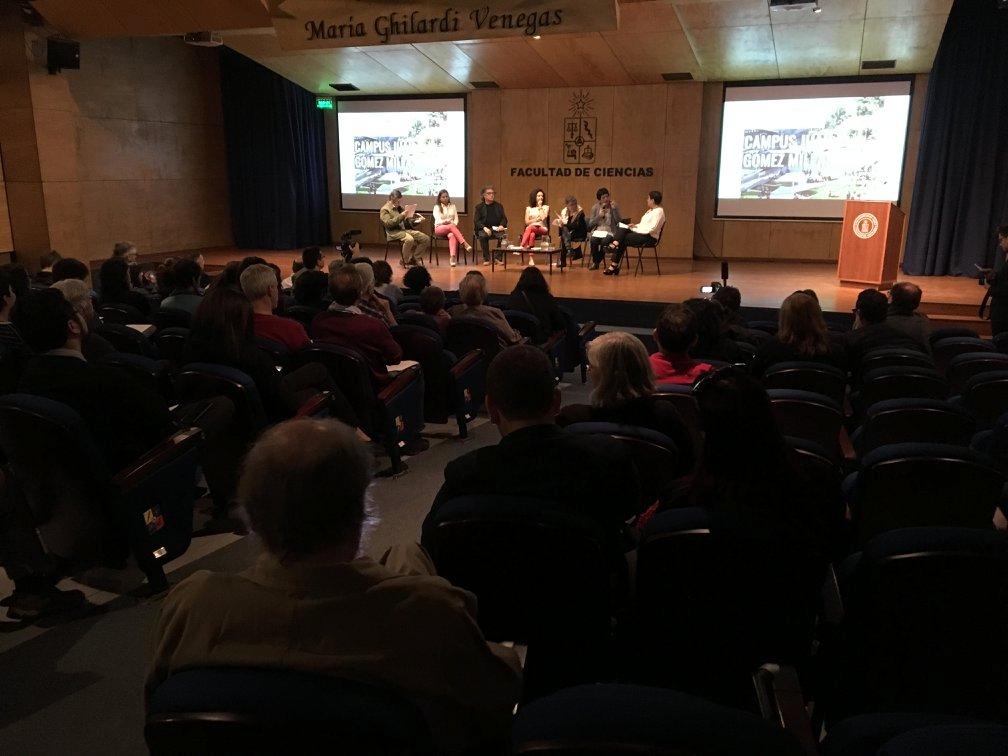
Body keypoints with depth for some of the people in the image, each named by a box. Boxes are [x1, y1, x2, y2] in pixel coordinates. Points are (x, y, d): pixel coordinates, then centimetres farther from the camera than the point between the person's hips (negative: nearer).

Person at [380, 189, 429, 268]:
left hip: (405, 229, 7)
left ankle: (415, 258, -2)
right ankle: (406, 262, -19)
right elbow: (388, 223, -16)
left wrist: (417, 220, 8)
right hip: (394, 232, -7)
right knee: (409, 239, -37)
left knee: (426, 238, -10)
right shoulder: (384, 209, -1)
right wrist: (401, 216, -20)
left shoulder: (399, 208, 21)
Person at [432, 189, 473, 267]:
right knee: (451, 227, -38)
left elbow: (456, 218, 12)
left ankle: (452, 257, -58)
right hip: (440, 228, -2)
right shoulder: (437, 207, 9)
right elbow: (438, 220, -3)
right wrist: (446, 222, -20)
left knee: (452, 235, -37)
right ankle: (465, 244, -48)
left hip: (452, 227, 2)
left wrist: (454, 224, -9)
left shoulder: (452, 206, 20)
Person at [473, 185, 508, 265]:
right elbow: (476, 220, 1)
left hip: (496, 228, 1)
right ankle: (486, 259, -24)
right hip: (484, 229, -1)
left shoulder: (499, 206, 17)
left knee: (502, 236, -31)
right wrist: (484, 227, -18)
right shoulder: (479, 207, 10)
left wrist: (501, 225, -10)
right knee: (483, 236, -35)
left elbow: (504, 218, 13)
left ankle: (498, 258, -19)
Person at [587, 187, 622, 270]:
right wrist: (599, 216, -9)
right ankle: (595, 262, -7)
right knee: (593, 241, -32)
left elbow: (619, 221, -7)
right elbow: (590, 224, 5)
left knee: (605, 241, -35)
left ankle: (596, 262, -10)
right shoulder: (595, 207, 8)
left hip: (610, 231, -2)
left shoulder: (614, 206, 3)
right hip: (598, 230, 2)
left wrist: (614, 209, -15)